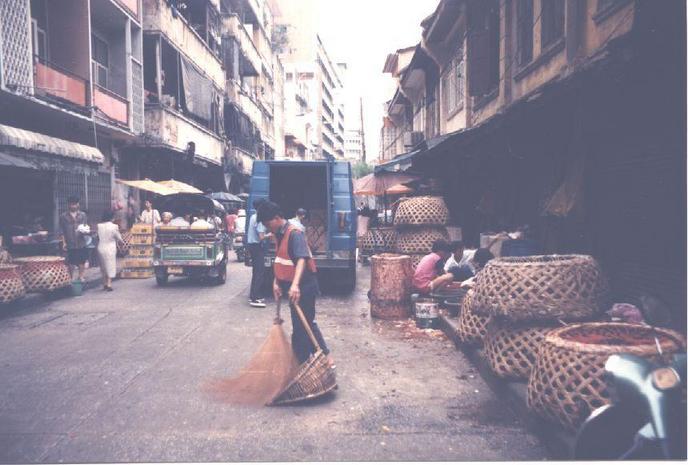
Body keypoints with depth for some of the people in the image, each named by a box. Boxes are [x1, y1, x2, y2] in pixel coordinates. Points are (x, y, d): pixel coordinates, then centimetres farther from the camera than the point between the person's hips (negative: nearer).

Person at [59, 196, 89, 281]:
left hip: (81, 243, 2)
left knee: (82, 261, 6)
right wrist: (64, 242, -6)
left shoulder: (82, 215, 6)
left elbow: (86, 226, 7)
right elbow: (62, 231, 2)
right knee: (71, 263, 3)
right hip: (70, 244, -2)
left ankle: (81, 277, 20)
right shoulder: (63, 216, 1)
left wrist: (85, 230, -17)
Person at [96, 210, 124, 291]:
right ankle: (109, 284, -2)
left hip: (101, 248, 4)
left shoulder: (99, 226, -1)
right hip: (110, 249, -4)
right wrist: (122, 242, 16)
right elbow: (119, 239, -4)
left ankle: (105, 284, 21)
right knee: (110, 266, 4)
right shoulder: (114, 226, -11)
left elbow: (97, 237, 4)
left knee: (103, 266, 16)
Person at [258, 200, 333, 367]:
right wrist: (276, 282, 10)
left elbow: (302, 259, -34)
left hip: (303, 287, -10)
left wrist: (295, 285, -46)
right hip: (291, 286, 10)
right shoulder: (279, 234, 9)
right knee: (306, 323, 17)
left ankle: (302, 364, 13)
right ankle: (324, 355, 28)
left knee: (301, 327, 0)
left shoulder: (294, 234, -20)